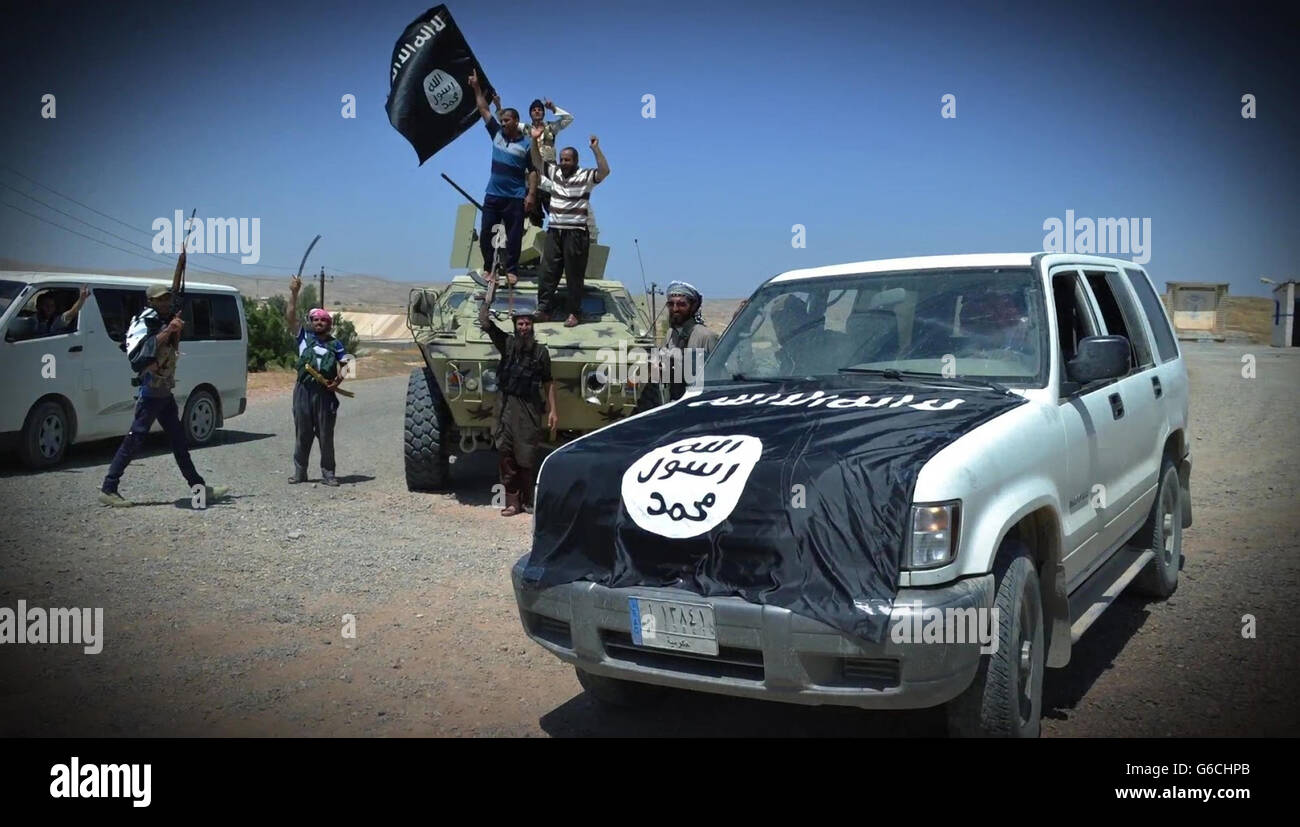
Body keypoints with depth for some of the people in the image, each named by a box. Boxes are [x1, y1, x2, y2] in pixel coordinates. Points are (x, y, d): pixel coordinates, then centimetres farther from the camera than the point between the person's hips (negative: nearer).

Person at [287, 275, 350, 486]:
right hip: (304, 389, 0)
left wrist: (340, 377, -9)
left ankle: (328, 473, 7)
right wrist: (294, 294, -4)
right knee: (302, 433, 5)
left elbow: (344, 363, 12)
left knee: (326, 434, 2)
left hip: (325, 391, 0)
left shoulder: (335, 344, 11)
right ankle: (300, 472, 12)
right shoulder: (304, 336, 10)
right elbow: (290, 318, 2)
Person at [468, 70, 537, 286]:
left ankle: (511, 269, 7)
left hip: (515, 198, -4)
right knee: (485, 233, 4)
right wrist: (476, 87, 7)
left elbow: (533, 171, -5)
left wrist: (531, 195, -14)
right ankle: (490, 266, 16)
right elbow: (484, 109, 11)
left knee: (514, 237, 0)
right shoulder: (497, 134, 7)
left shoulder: (527, 144, -3)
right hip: (493, 195, 4)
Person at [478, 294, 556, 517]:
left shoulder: (541, 351, 6)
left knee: (527, 456, 2)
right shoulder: (507, 343, 5)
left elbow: (549, 382, 9)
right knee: (505, 454, -2)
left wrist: (552, 410, 3)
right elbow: (484, 321, -2)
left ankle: (527, 500, 15)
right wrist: (490, 291, -7)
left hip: (530, 408, -1)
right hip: (508, 405, 1)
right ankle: (512, 502, 4)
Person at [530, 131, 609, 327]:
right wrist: (535, 141, 4)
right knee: (547, 272, 2)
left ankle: (574, 313, 4)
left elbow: (605, 171, -19)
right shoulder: (554, 172, 12)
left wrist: (596, 149, -24)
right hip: (554, 231, 5)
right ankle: (544, 309, 6)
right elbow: (537, 162, 17)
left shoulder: (585, 177, -4)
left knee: (574, 275, -1)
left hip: (576, 232, -5)